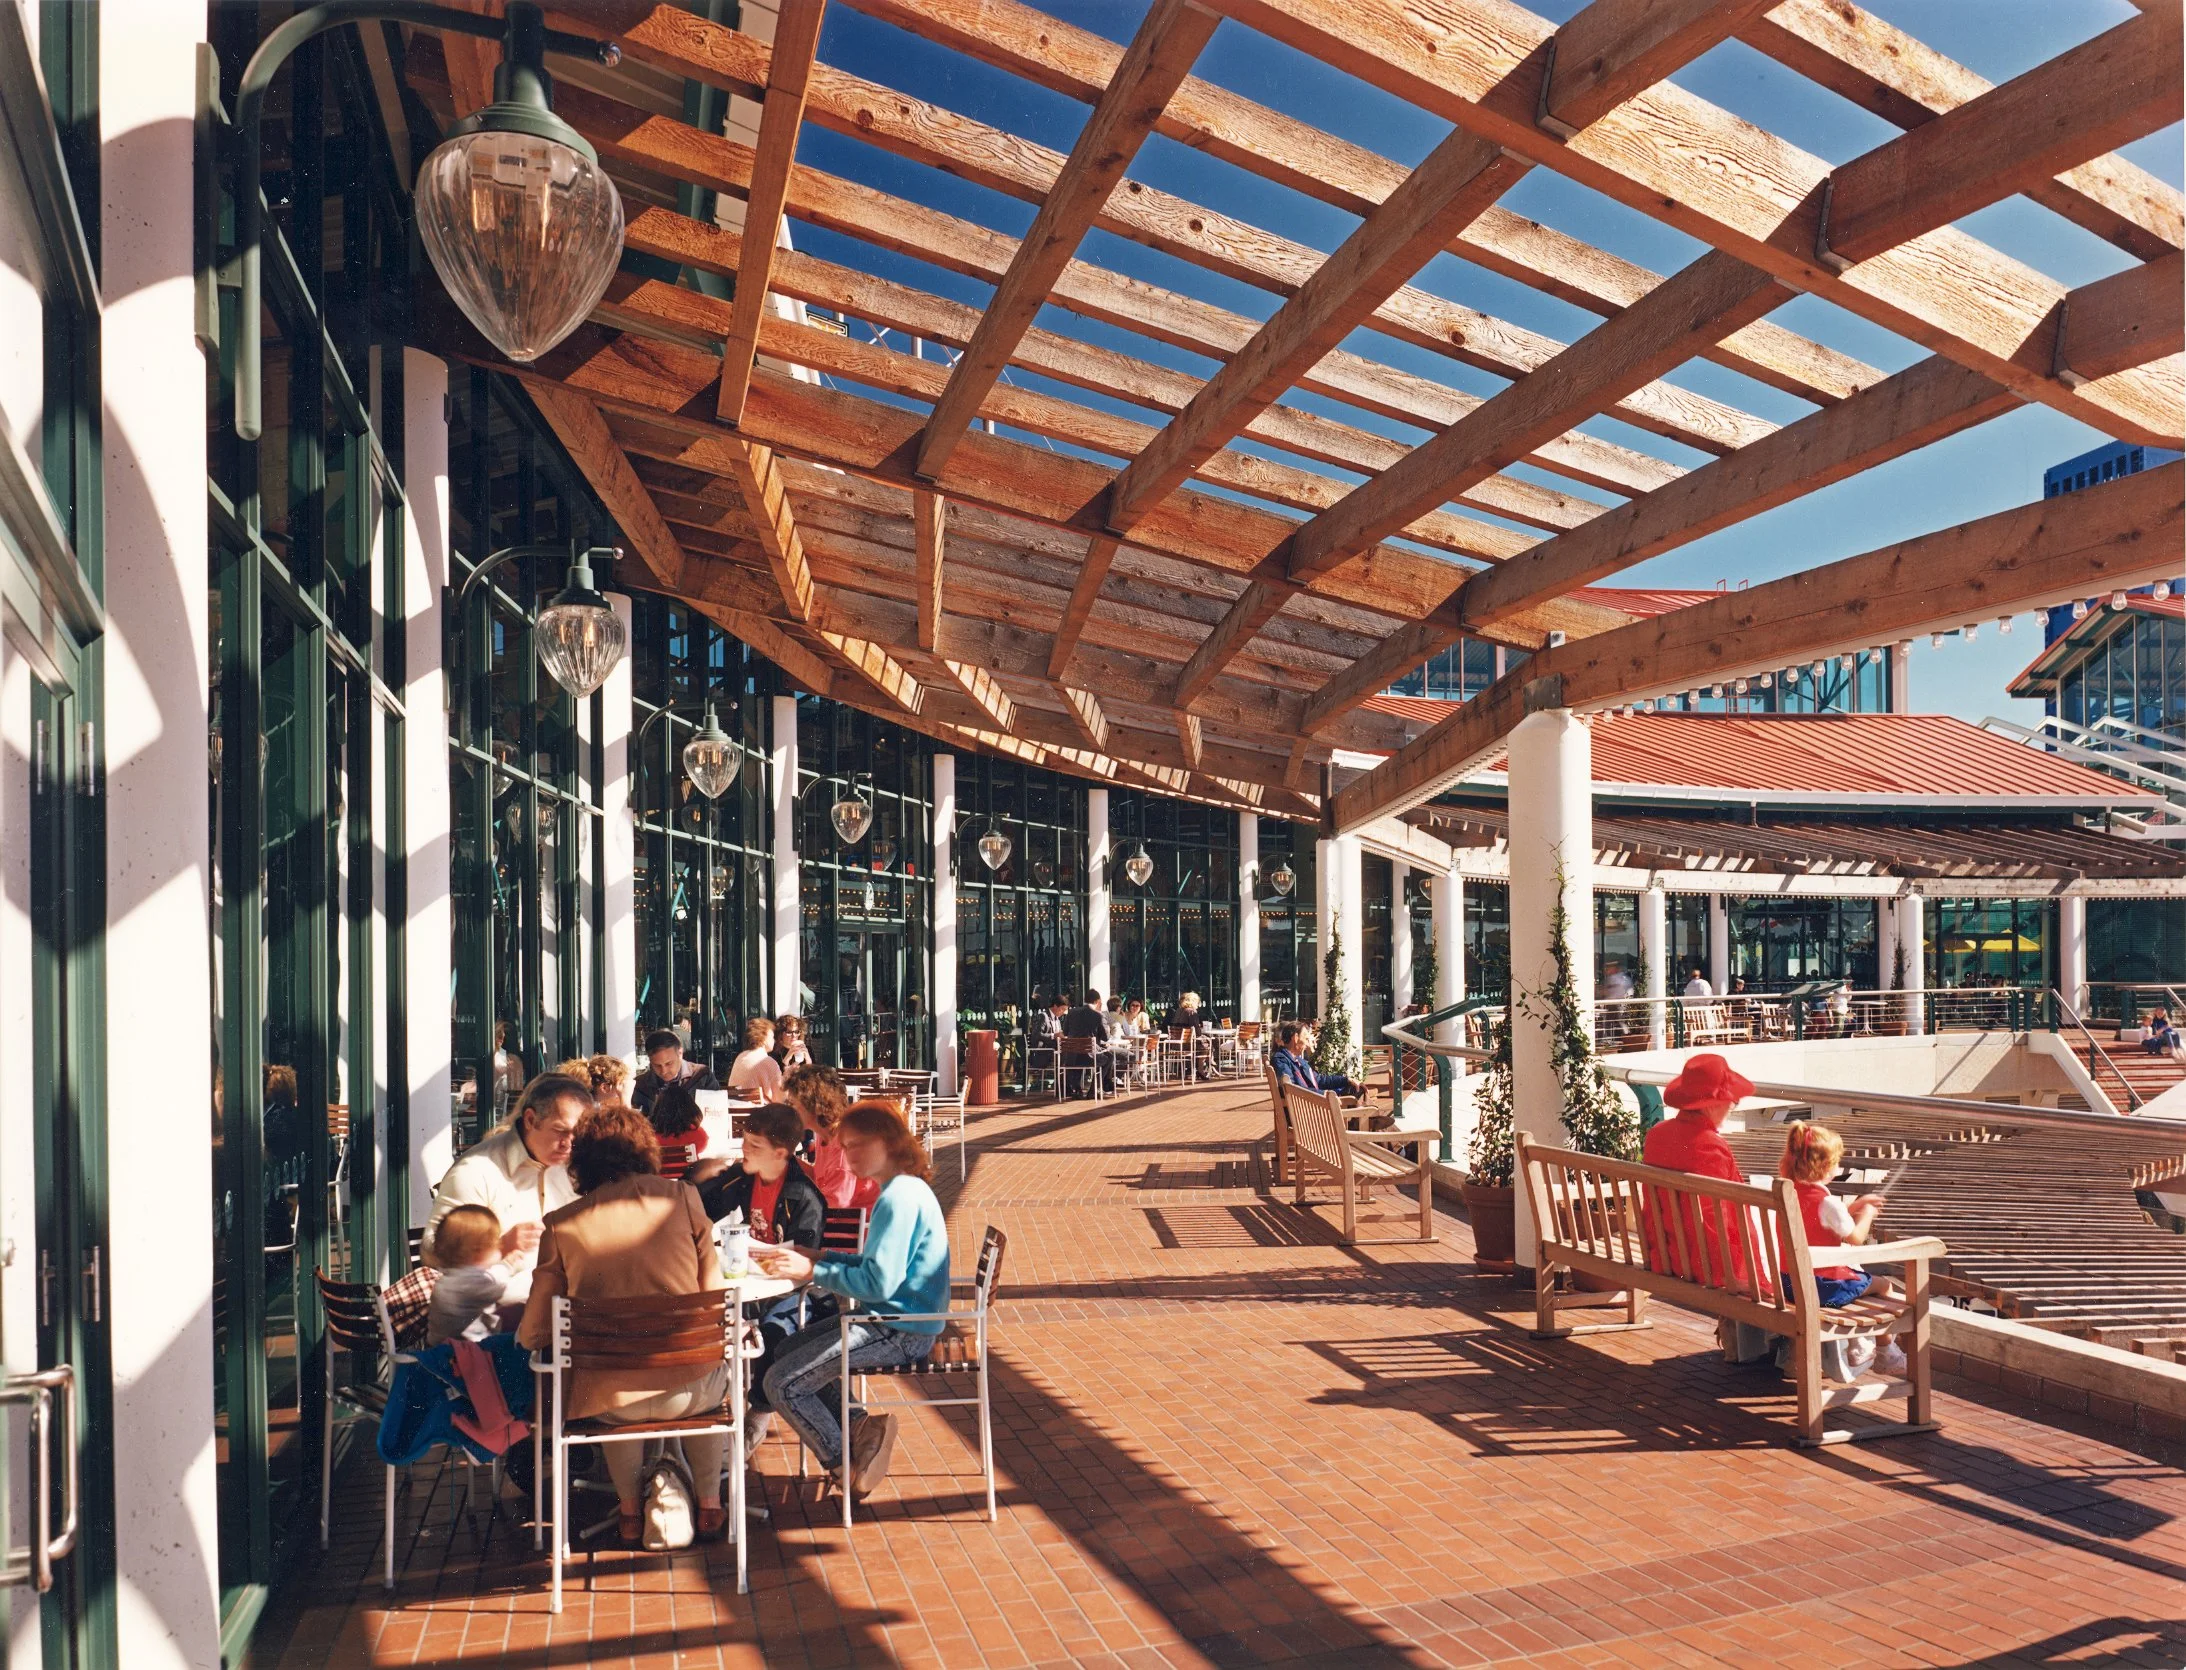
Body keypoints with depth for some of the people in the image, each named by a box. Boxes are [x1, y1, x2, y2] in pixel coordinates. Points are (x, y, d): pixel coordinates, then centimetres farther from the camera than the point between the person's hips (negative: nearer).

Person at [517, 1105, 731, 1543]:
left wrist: (520, 1337, 25)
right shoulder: (682, 1198, -3)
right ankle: (709, 1505, 35)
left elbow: (534, 1334, 0)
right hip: (687, 1393, 0)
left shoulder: (561, 1224, -3)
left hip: (609, 1402, 0)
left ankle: (630, 1511, 39)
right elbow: (716, 1299, 2)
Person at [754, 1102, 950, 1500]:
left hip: (900, 1332, -11)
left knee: (782, 1384, -9)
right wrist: (820, 1257, 7)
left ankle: (846, 1459, 9)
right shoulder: (902, 1190, 10)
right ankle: (858, 1427, 10)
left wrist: (812, 1271, -18)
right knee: (788, 1350, 20)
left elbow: (878, 1283, -26)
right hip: (891, 1319, 11)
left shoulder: (900, 1198, -22)